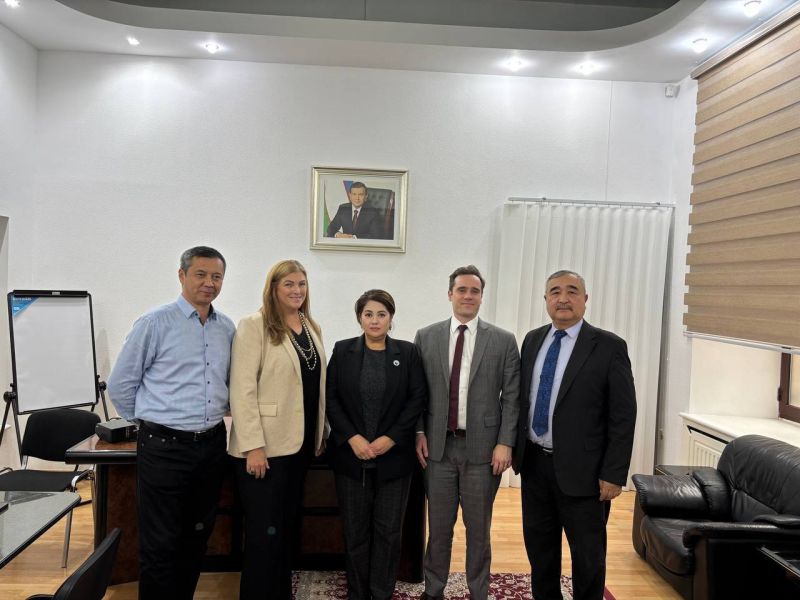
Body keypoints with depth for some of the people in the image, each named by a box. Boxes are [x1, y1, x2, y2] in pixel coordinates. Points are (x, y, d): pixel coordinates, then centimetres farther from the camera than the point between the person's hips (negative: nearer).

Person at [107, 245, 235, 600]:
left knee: (197, 537, 17)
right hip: (165, 447, -5)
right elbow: (120, 385, -3)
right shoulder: (155, 323, -9)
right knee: (160, 543, 4)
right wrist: (151, 421, 5)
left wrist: (213, 416, 13)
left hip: (212, 445, 5)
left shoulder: (227, 328, 6)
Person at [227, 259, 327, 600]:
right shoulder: (254, 326, -11)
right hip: (265, 445, -7)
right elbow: (242, 389, -16)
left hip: (300, 443, 7)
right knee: (265, 532, 2)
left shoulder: (312, 328, 11)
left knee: (288, 527, 17)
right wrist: (252, 446, -19)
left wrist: (320, 434, 13)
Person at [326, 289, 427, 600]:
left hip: (394, 455, 0)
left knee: (388, 530, 7)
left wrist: (390, 438, -10)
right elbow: (331, 398, -1)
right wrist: (352, 438, -12)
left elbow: (418, 399, -2)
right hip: (351, 454, 1)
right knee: (355, 530, 9)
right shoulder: (342, 350, 3)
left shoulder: (408, 352, 1)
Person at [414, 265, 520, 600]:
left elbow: (511, 396, -2)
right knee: (439, 526, 13)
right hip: (438, 446, 1)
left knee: (478, 528, 12)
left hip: (483, 447, -1)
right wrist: (419, 432, -1)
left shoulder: (503, 341, -1)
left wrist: (505, 443, -7)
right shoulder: (426, 337, 3)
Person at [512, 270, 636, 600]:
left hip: (580, 469, -5)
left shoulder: (608, 346, -10)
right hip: (534, 462, 5)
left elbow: (623, 415, -11)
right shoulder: (532, 340, 6)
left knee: (588, 554, 11)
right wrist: (514, 447, 8)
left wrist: (613, 474, -13)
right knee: (538, 545, 19)